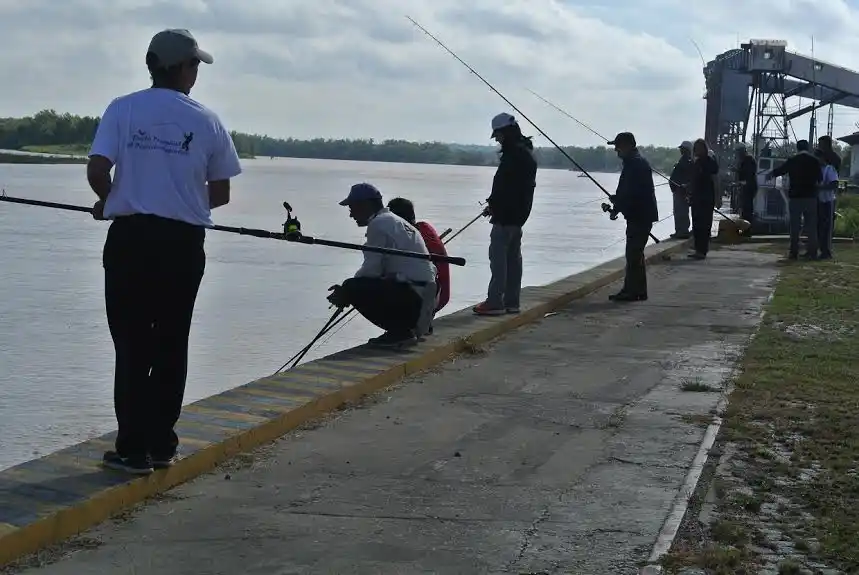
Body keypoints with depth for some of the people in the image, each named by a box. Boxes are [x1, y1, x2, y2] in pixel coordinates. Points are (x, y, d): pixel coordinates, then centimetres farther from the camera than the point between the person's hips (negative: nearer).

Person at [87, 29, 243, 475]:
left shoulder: (122, 109, -1)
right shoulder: (206, 121, 2)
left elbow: (97, 170, -11)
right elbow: (220, 194, 6)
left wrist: (109, 200, 10)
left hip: (129, 238, -1)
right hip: (183, 242, 1)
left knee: (132, 345, 4)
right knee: (171, 346, 11)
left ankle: (133, 449, 3)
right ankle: (162, 445, 16)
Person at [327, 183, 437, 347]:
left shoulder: (378, 224, -9)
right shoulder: (395, 221, 22)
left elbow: (371, 270, -12)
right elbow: (378, 269, 22)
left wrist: (345, 292, 2)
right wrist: (346, 291, 16)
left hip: (411, 296, -10)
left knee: (352, 288, -13)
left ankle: (400, 331, -8)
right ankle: (406, 329, 15)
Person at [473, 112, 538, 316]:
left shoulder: (514, 153, -18)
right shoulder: (526, 151, 15)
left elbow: (504, 185, -22)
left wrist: (493, 204, -8)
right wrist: (494, 203, 13)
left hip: (506, 214, -10)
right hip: (519, 214, 10)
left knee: (498, 255, -7)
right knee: (513, 256, 13)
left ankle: (495, 302, -7)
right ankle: (511, 301, 19)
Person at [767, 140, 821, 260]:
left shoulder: (792, 160, -3)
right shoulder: (814, 160, 1)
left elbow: (779, 170, 8)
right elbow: (820, 179, 6)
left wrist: (770, 174, 27)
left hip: (795, 196, -1)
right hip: (811, 196, 1)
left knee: (795, 226, 3)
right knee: (811, 226, 5)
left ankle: (794, 252, 1)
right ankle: (812, 252, 3)